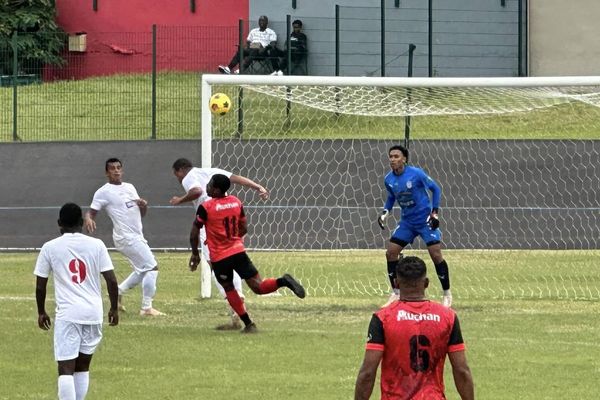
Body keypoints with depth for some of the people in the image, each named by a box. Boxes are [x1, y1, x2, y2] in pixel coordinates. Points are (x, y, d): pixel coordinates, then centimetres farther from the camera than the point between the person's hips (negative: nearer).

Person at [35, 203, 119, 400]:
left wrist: (41, 312, 17)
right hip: (94, 313, 3)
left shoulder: (50, 248, -1)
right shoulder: (96, 245, 2)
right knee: (82, 367, 17)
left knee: (66, 368, -6)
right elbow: (111, 280, -1)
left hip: (67, 314, -3)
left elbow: (40, 285, 3)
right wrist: (114, 309, 12)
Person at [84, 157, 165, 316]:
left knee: (142, 271, 20)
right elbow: (91, 212, -9)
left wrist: (144, 205, -5)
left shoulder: (130, 187, 15)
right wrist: (88, 219, -33)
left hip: (137, 237, 8)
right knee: (152, 267, -12)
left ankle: (117, 293, 31)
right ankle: (146, 308, -7)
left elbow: (142, 213, 18)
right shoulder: (103, 192, -6)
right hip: (126, 238, -8)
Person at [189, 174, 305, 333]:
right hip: (238, 251, 4)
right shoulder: (236, 202, 6)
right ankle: (283, 281, -25)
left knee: (229, 289, 14)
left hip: (219, 258, -4)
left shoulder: (205, 207, -12)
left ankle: (248, 324, 9)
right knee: (258, 286, 2)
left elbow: (194, 233, -8)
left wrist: (195, 253, 6)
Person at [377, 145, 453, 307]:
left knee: (436, 255, -11)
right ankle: (396, 293, 10)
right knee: (391, 253, -4)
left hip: (425, 220, -5)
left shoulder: (416, 174, -18)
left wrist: (435, 212, -12)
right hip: (407, 221, 5)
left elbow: (435, 189, -7)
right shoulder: (389, 179, -4)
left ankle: (447, 294, 4)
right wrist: (385, 212, -2)